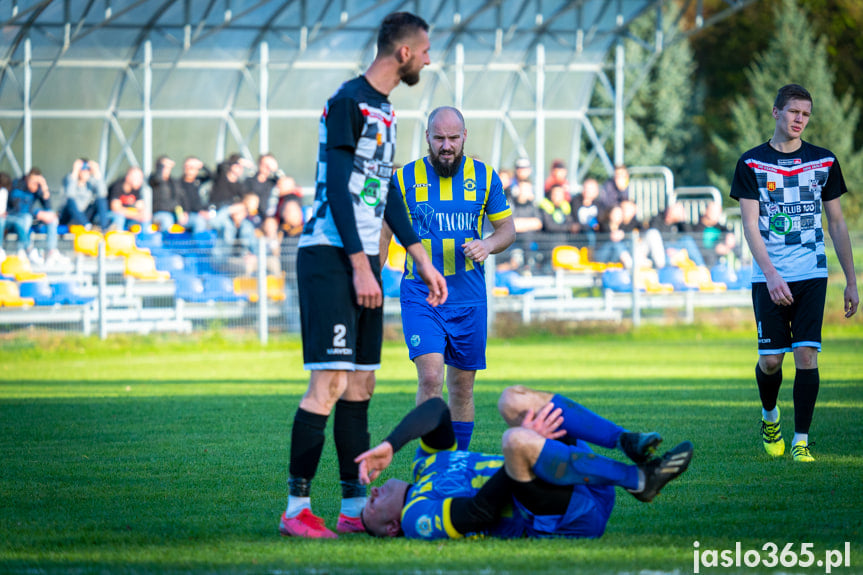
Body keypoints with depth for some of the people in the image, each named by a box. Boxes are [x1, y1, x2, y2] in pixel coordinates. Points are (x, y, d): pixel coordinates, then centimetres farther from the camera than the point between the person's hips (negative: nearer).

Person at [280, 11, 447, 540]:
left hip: (364, 260, 9)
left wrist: (422, 260, 22)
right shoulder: (348, 103, -11)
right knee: (331, 382, -13)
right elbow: (337, 189, -16)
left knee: (361, 384, 8)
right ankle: (296, 507, -9)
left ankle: (355, 506, 11)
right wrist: (361, 267, -20)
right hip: (331, 257, -9)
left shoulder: (385, 110, 18)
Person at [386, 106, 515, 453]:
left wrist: (487, 246, -11)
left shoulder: (484, 177, 4)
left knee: (462, 386, 8)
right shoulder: (404, 178, 0)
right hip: (420, 295, -2)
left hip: (468, 298, 2)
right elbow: (383, 232, 8)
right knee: (430, 378, -17)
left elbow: (507, 228, 11)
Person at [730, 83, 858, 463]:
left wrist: (851, 282, 9)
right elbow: (750, 226, -5)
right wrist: (771, 275, -18)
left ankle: (801, 441, -3)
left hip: (811, 275, 1)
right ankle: (769, 416, 29)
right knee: (770, 358, -2)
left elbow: (837, 223, 13)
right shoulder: (752, 163, 1)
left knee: (806, 354, -9)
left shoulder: (823, 162, 7)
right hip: (769, 279, -1)